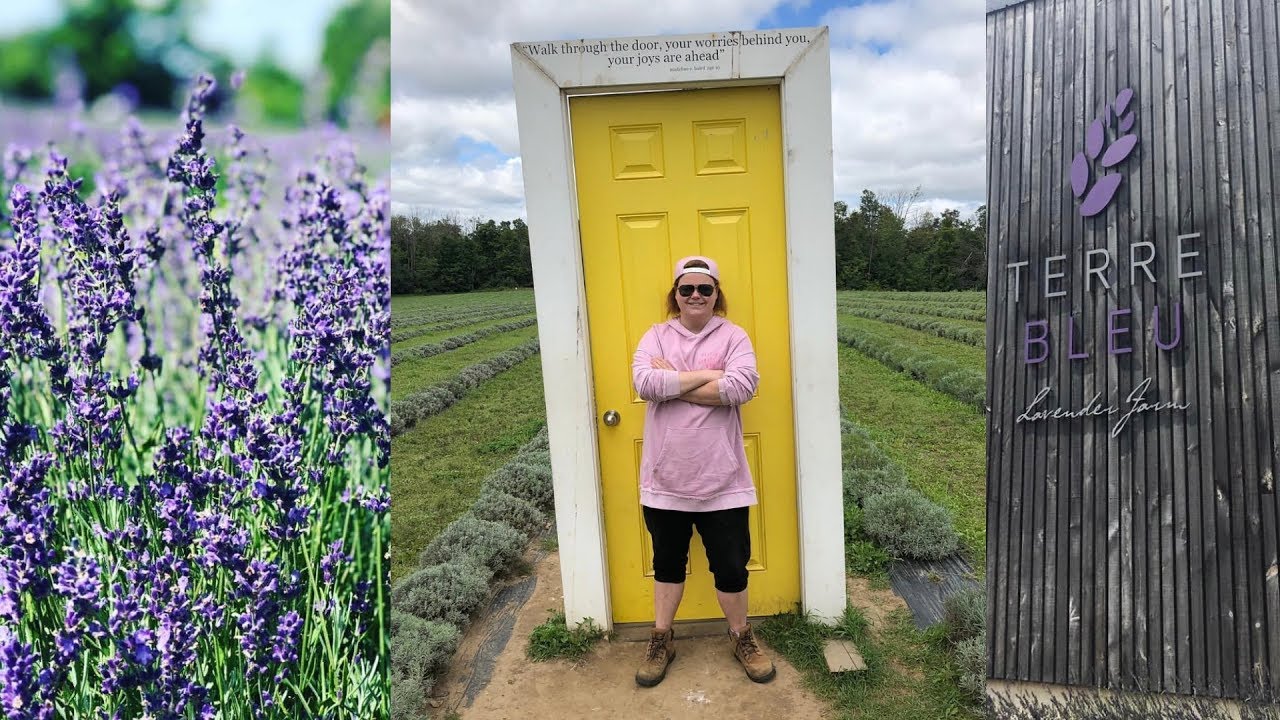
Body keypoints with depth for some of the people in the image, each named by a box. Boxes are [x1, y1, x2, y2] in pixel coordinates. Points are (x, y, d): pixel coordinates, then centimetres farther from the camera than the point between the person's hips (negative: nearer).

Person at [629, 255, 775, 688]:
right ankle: (661, 639, 38)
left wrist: (672, 385, -16)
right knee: (667, 562, 18)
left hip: (720, 480, -1)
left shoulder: (733, 336, -1)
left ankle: (741, 636, 37)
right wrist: (708, 376, -15)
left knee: (731, 566, 12)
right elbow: (645, 383, -16)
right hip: (665, 479, 1)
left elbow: (742, 386, -19)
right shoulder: (656, 336, 2)